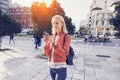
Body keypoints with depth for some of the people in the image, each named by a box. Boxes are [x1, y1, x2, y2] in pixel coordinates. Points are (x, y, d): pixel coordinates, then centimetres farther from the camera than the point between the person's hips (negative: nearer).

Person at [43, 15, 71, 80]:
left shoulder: (67, 37, -7)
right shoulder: (51, 37, 5)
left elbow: (64, 54, -17)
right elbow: (47, 53, 3)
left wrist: (54, 43, -26)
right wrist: (46, 43, -15)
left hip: (60, 67, -4)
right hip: (51, 67, 5)